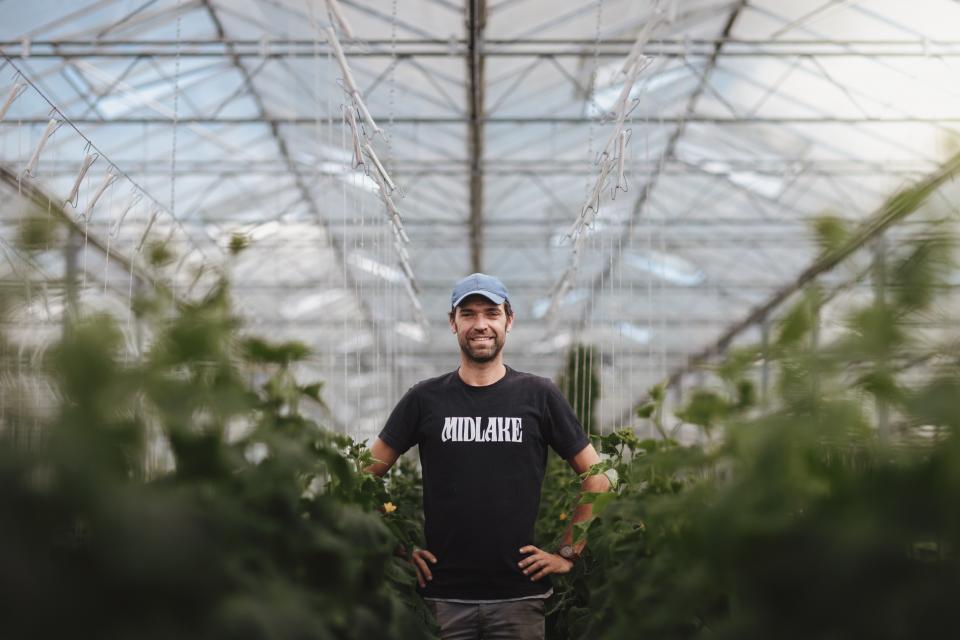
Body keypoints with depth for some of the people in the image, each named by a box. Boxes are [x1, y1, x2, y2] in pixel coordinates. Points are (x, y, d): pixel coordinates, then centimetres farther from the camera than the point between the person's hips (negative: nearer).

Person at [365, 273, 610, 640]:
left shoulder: (539, 395, 3)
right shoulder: (425, 399, 4)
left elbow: (596, 478, 7)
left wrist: (568, 553, 2)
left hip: (519, 595, 0)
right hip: (442, 594, 1)